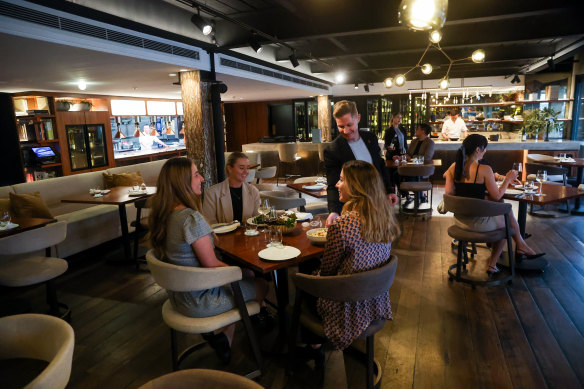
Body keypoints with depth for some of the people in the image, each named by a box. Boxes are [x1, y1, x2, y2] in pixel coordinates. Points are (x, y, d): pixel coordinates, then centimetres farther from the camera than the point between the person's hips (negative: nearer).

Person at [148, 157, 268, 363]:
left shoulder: (162, 215, -2)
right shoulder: (191, 217, -29)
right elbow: (212, 266, -22)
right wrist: (238, 270, -6)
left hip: (178, 295, 9)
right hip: (199, 301, -8)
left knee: (246, 274, 21)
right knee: (261, 286, 11)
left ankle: (222, 340, 21)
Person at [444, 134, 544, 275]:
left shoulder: (454, 167, -2)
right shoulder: (484, 169, -17)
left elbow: (449, 192, -2)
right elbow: (497, 196, -11)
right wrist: (508, 180, 4)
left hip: (459, 220, 6)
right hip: (478, 222, -6)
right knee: (505, 222, 27)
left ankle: (521, 246, 38)